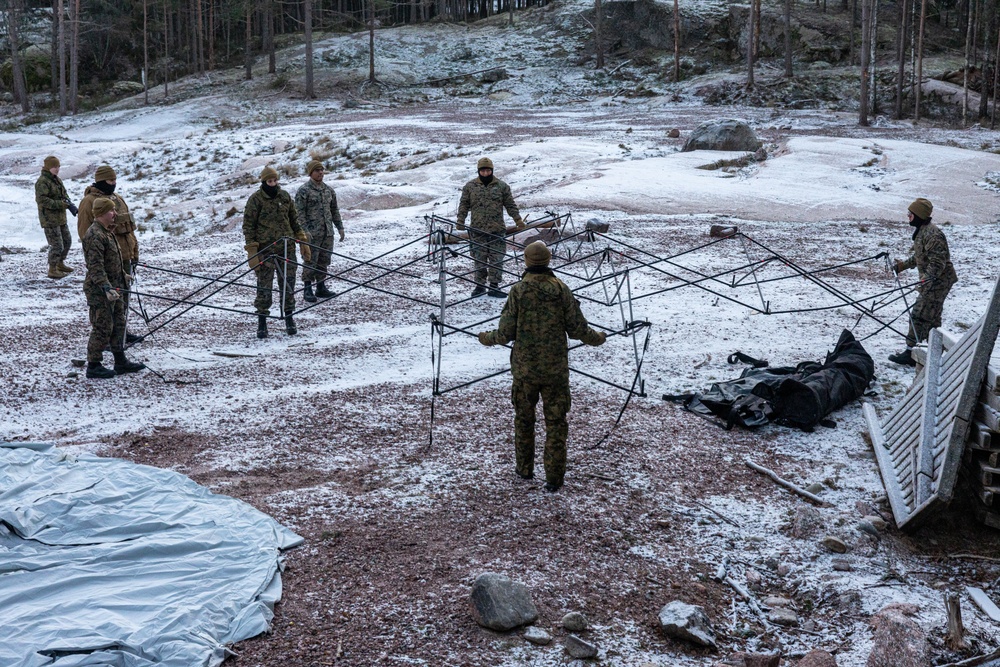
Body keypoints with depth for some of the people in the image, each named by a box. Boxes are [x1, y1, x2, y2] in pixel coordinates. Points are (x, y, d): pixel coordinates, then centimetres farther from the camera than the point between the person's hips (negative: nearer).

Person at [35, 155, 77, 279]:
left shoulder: (56, 179, 13)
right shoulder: (42, 182, -16)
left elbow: (64, 194, 16)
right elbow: (42, 200, -24)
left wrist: (69, 204, -6)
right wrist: (62, 204, -26)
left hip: (60, 217, 9)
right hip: (49, 219, -9)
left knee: (67, 241, 19)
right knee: (56, 245, -7)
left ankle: (60, 263, 37)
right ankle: (52, 270, 5)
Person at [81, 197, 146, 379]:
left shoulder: (107, 232, 12)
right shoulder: (95, 235, -20)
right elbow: (95, 266, -26)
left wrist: (122, 275, 37)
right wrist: (106, 287, -34)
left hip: (113, 288, 10)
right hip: (99, 291, -10)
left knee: (118, 323, 16)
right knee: (103, 327, -4)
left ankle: (121, 362, 26)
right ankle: (93, 366, 7)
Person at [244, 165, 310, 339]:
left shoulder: (285, 196, 9)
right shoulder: (255, 199, -4)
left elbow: (294, 220, 17)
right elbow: (248, 226, -4)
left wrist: (303, 242, 14)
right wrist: (252, 252, -11)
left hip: (287, 247, 3)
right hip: (265, 249, -3)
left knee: (288, 284, 4)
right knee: (264, 286, -2)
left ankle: (289, 319, 16)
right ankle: (261, 323, 8)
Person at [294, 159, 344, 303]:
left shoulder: (329, 190, 14)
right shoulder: (303, 191, -6)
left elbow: (334, 210, 21)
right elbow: (300, 213, -10)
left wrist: (340, 227, 16)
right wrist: (305, 230, -18)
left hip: (328, 233, 6)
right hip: (312, 234, -6)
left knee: (324, 261, 10)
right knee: (311, 261, -5)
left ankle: (321, 288, 19)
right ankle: (307, 290, 2)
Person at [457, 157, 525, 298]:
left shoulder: (502, 186, 6)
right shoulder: (470, 186, 6)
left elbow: (510, 205, 10)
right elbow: (464, 205, 9)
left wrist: (518, 219, 2)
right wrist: (460, 221, 0)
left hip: (496, 229, 0)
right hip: (477, 230, 0)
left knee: (496, 260, 1)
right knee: (479, 259, 4)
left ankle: (494, 286, 10)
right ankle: (480, 285, 15)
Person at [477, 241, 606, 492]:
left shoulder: (518, 291, -9)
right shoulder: (562, 290, -6)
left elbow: (505, 334, -7)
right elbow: (577, 329, -3)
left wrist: (486, 338, 14)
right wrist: (599, 338, 17)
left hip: (524, 368, 0)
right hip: (556, 368, 0)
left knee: (524, 418, 18)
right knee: (556, 422, 7)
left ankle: (525, 468, 29)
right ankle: (554, 478, 7)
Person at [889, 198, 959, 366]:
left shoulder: (932, 235, -23)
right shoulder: (921, 231, 10)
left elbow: (937, 261, -28)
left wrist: (928, 279, -36)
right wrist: (904, 264, 24)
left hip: (937, 282, -11)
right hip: (932, 281, 11)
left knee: (919, 316, -9)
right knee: (932, 317, 17)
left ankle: (911, 353, -6)